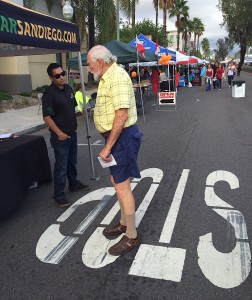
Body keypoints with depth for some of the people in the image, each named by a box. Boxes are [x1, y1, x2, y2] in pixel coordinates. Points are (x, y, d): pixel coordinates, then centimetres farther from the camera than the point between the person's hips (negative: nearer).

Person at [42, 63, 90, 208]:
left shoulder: (68, 88, 6)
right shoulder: (49, 94, -17)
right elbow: (47, 117, -20)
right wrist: (59, 133, -23)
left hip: (72, 132, 7)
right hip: (60, 136, -7)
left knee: (72, 162, 21)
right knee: (61, 166, -1)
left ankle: (74, 184, 39)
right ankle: (59, 195, 10)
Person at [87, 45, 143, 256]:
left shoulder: (117, 77, -19)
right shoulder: (107, 77, 15)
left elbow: (122, 115, -27)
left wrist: (107, 146, -23)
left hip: (122, 136, -11)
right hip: (115, 136, 11)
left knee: (122, 185, -4)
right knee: (117, 181, 18)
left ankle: (132, 236, 11)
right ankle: (124, 223, 35)